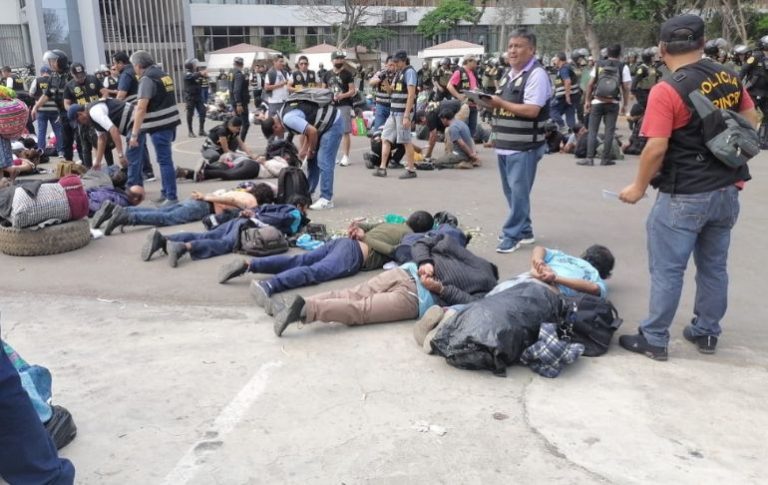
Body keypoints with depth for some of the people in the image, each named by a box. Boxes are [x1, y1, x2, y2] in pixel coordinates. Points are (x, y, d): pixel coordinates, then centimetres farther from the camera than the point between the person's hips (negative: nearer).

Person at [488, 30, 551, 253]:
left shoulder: (536, 74, -11)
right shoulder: (509, 75, 16)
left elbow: (531, 110, -21)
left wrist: (500, 103, -19)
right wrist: (491, 103, 6)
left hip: (524, 146, -9)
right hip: (504, 144, 9)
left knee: (518, 191, -6)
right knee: (511, 191, 14)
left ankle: (513, 235, 2)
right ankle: (524, 231, 26)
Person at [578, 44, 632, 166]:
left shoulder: (598, 64, 6)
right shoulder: (623, 67, 1)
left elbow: (590, 84, 4)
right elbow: (626, 88, -2)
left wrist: (587, 100, 10)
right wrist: (625, 104, 5)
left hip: (597, 102, 1)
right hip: (613, 103, -1)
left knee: (592, 131, 3)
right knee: (609, 131, 5)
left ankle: (589, 158, -2)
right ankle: (605, 158, 6)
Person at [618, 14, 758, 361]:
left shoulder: (666, 91, -18)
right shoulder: (729, 78, 4)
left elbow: (656, 149, -20)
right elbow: (751, 120, 17)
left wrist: (639, 187, -7)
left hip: (684, 196, -7)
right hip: (726, 191, 7)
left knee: (667, 270, 3)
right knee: (714, 266, 17)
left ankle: (654, 340, 12)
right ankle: (706, 333, 29)